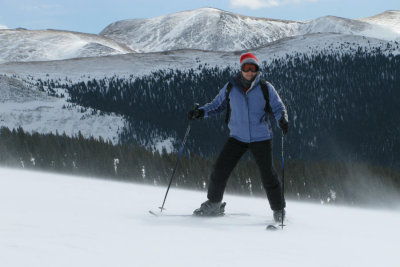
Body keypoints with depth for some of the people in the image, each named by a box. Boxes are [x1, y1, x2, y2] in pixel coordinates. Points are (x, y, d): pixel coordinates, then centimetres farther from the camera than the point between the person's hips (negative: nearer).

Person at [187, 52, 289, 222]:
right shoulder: (231, 87, -1)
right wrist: (201, 112, -5)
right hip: (237, 137, 2)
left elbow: (278, 107, -2)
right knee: (220, 170, -2)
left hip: (261, 138, -2)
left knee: (268, 175, -4)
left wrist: (282, 119, -23)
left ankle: (279, 210, 13)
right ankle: (213, 204, 19)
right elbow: (218, 104, 10)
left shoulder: (265, 88, -6)